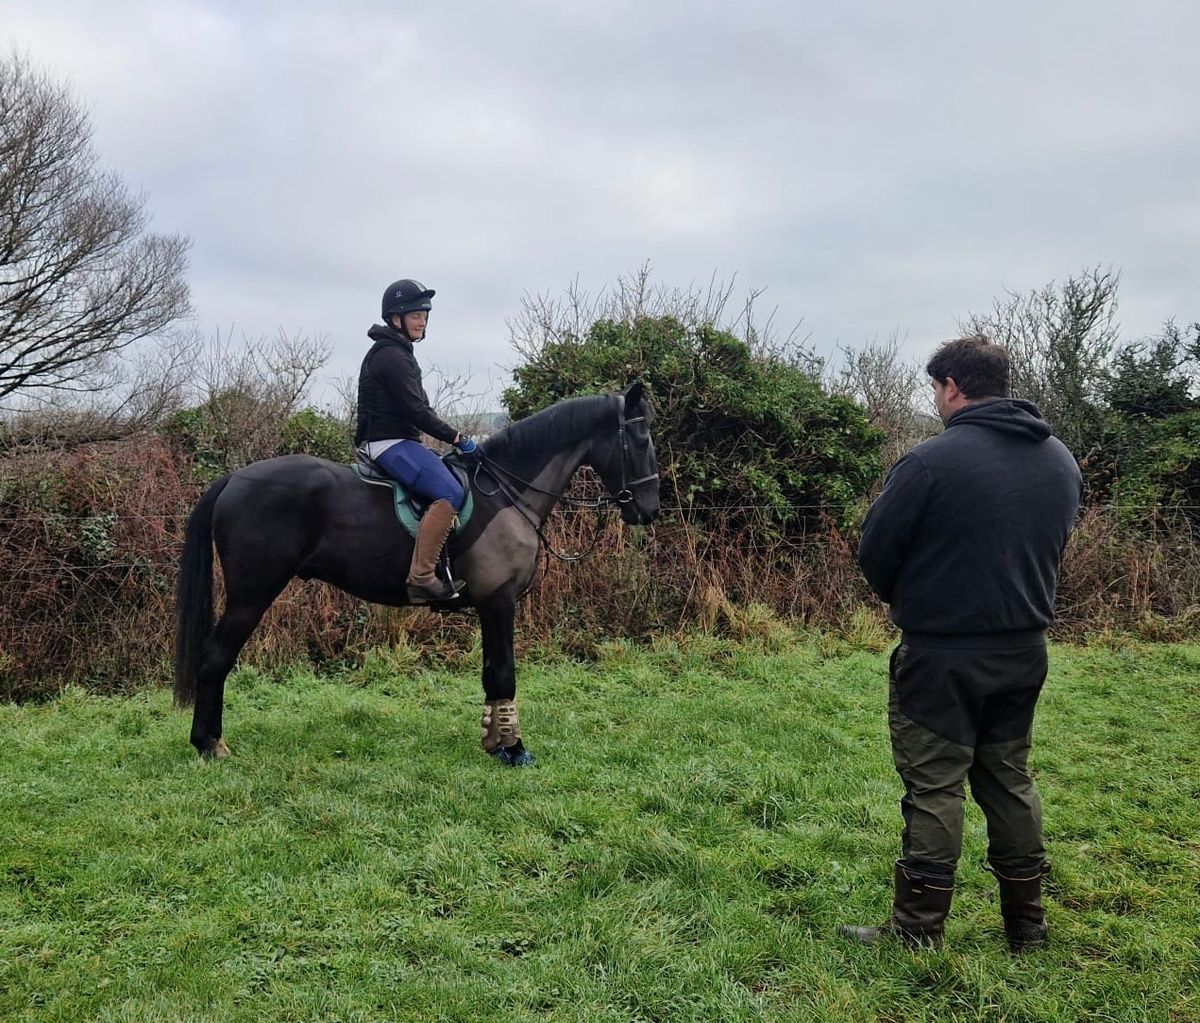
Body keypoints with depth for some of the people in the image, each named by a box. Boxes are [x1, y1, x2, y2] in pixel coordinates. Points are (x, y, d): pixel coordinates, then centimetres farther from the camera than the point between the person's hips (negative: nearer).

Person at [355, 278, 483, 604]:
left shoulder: (396, 352, 19)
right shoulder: (391, 356, -14)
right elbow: (415, 411, -19)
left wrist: (452, 438, 18)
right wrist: (458, 439, -15)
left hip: (399, 439, 11)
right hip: (390, 442, -11)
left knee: (457, 477, 15)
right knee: (450, 494, -26)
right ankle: (421, 578, -29)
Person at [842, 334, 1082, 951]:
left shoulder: (932, 461, -18)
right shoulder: (1062, 461, 5)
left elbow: (874, 553, -10)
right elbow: (1050, 547, 15)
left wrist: (902, 598, 10)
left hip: (942, 653, -7)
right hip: (1025, 650, 7)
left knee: (934, 786, 1)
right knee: (1009, 779, 17)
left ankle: (918, 931, 9)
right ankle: (1026, 925, 26)